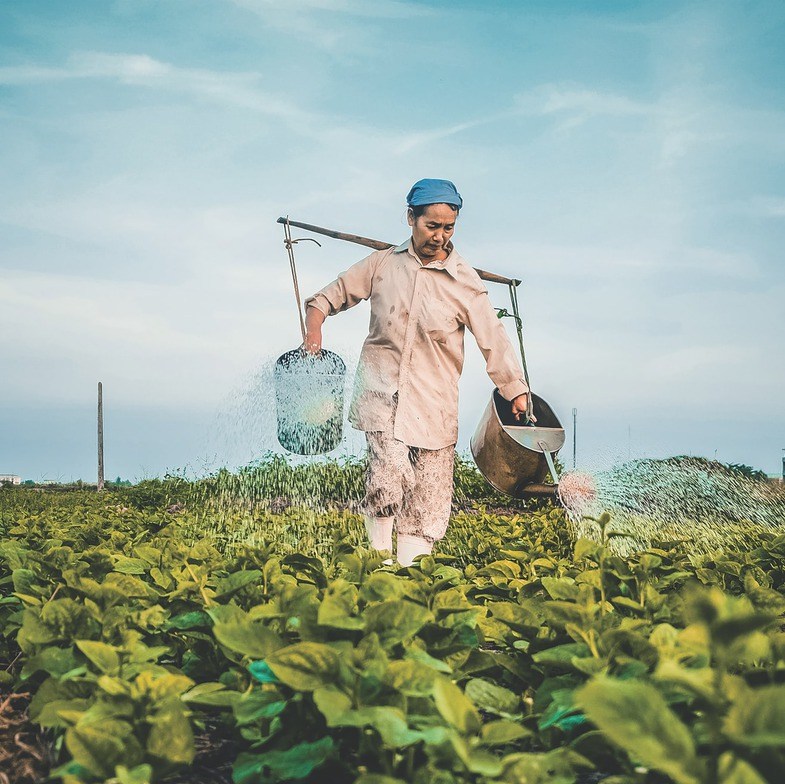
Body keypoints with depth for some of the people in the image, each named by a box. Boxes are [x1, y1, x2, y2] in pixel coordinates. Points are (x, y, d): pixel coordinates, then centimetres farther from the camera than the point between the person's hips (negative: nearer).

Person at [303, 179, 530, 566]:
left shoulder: (464, 281, -1)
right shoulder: (382, 264, 5)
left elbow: (493, 339, 0)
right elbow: (333, 294, 16)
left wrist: (517, 392, -2)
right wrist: (314, 325, -2)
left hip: (433, 401, 1)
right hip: (381, 389, 0)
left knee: (430, 497, -1)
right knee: (390, 469, -21)